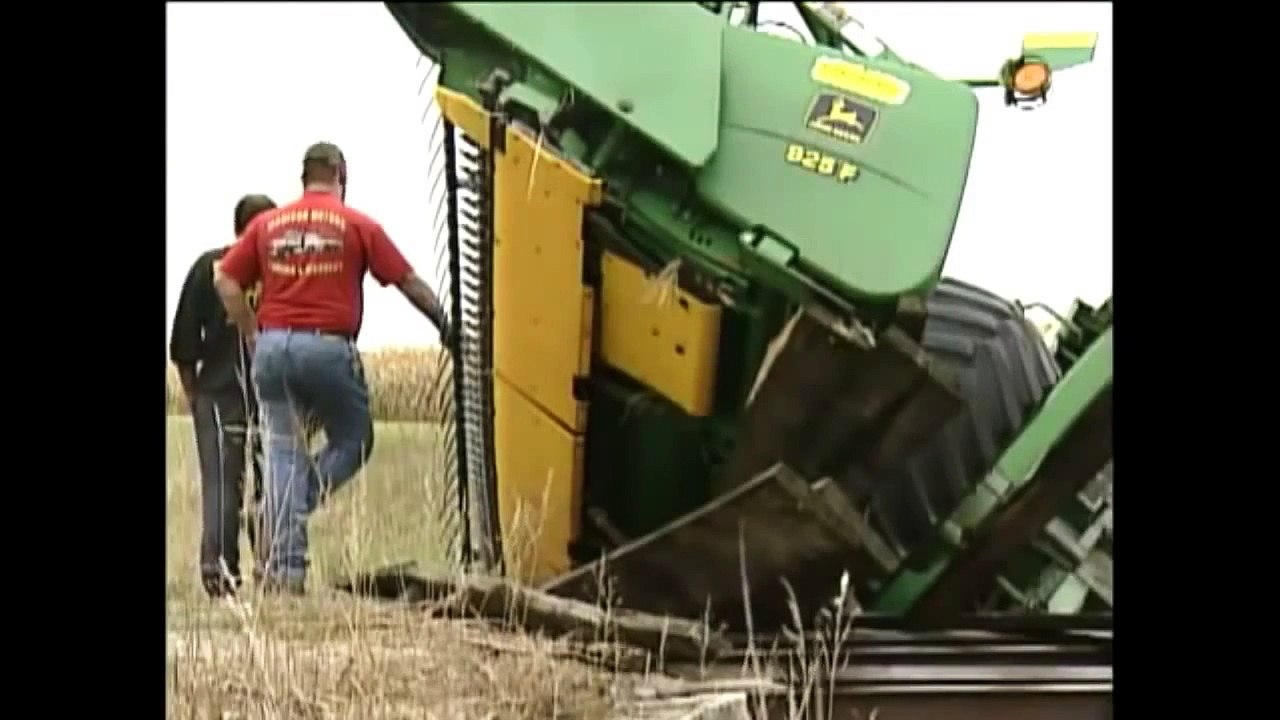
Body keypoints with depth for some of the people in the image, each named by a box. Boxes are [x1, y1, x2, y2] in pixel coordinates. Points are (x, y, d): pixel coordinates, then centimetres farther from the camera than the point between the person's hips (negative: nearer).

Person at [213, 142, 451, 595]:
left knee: (283, 453, 8)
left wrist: (253, 334, 12)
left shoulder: (267, 224, 11)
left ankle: (285, 566, 3)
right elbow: (408, 281, 3)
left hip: (273, 344, 4)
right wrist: (445, 325, 15)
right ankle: (285, 512, -5)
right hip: (328, 347, -4)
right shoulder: (357, 225, 2)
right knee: (353, 441, 14)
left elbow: (225, 280, 5)